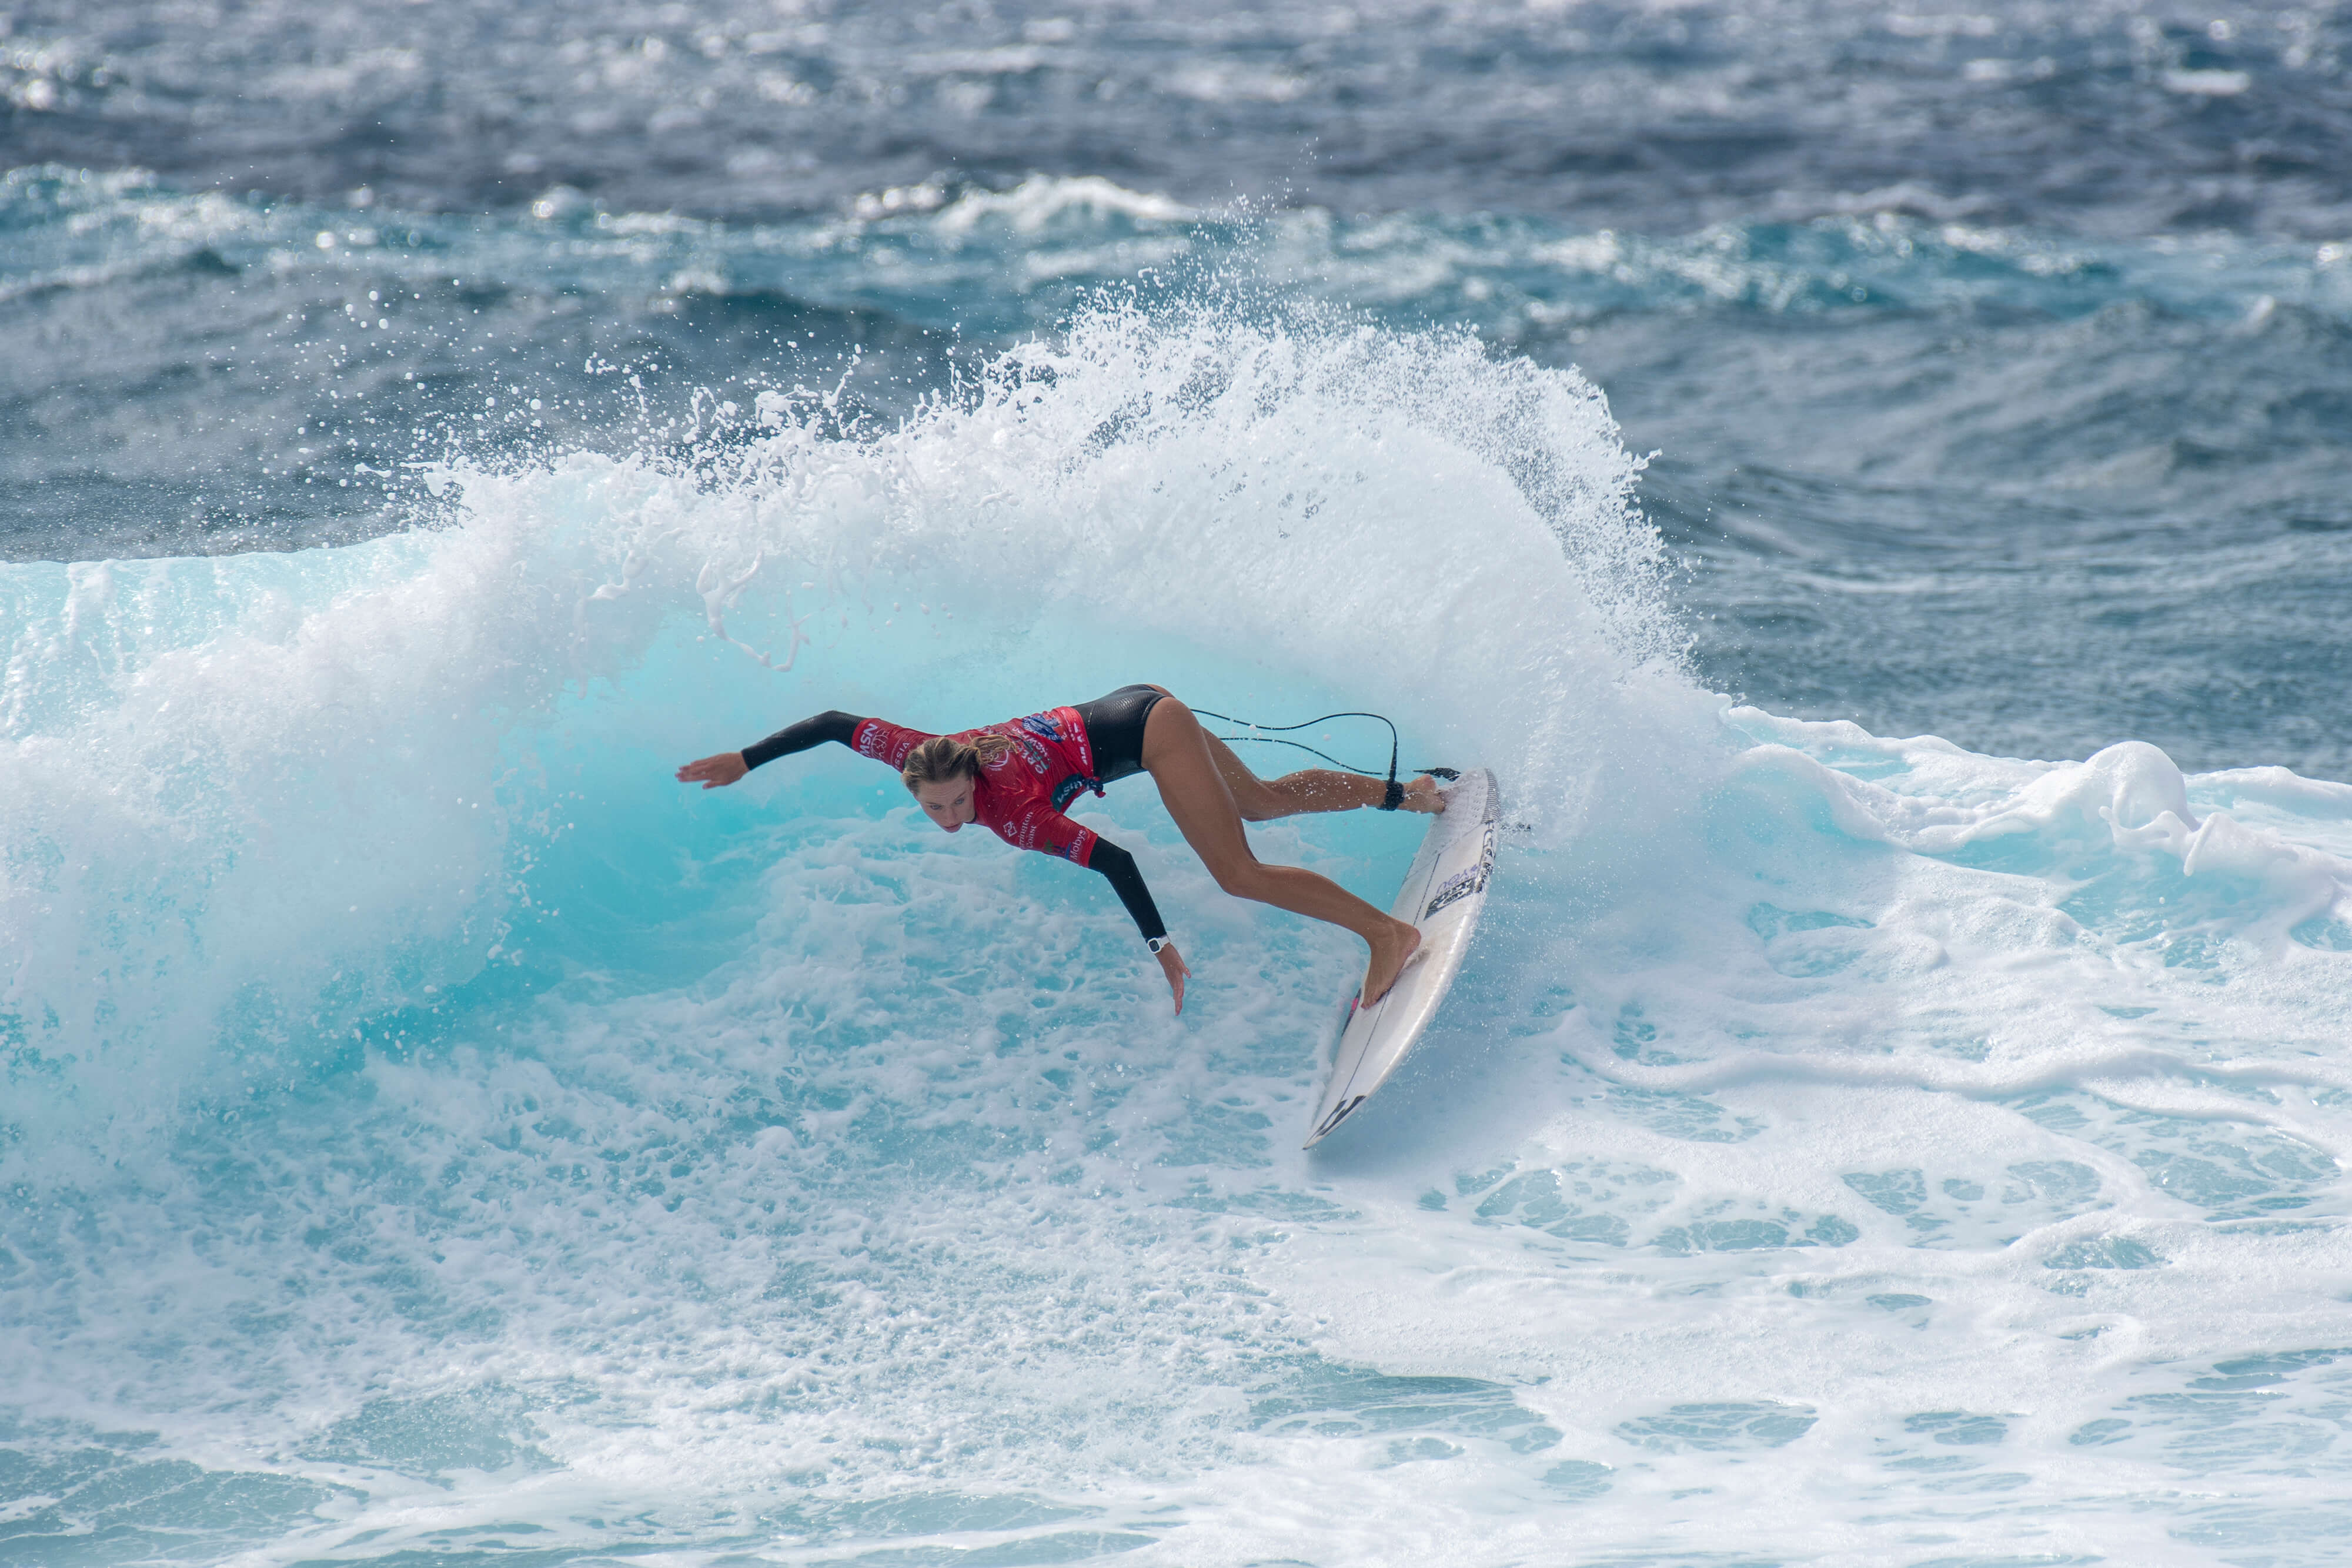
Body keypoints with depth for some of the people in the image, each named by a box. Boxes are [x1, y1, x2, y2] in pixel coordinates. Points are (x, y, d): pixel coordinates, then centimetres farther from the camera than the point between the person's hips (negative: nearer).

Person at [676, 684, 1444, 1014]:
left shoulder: (1010, 814, -31)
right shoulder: (929, 759, -15)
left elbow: (1114, 860, -35)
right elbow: (835, 723, -7)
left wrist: (1161, 946, -34)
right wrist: (745, 761, -5)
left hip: (1147, 734, -8)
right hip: (1136, 710, 8)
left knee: (1238, 873, -12)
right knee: (1265, 801, 25)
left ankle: (1387, 933, -9)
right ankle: (1406, 795, 37)